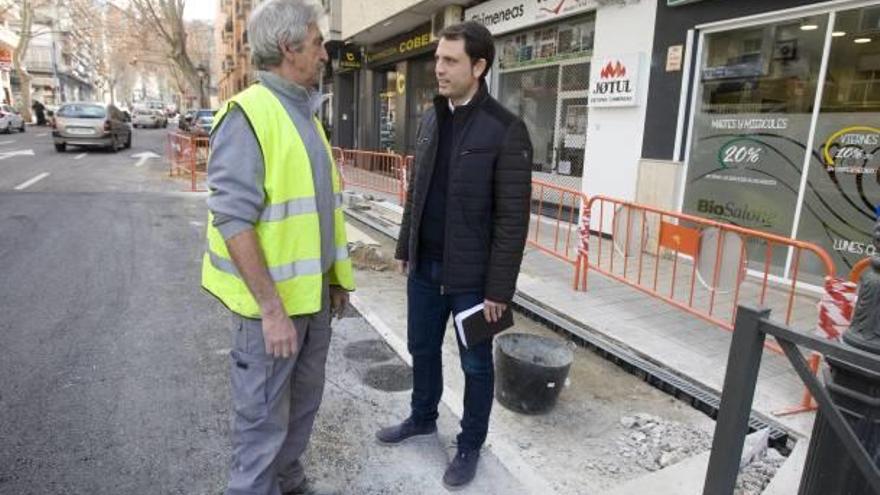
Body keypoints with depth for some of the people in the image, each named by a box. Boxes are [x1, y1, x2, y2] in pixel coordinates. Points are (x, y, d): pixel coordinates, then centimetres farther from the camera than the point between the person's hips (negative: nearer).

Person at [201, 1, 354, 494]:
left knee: (304, 402, 22)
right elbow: (234, 220, -22)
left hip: (314, 294, 9)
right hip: (271, 301, -8)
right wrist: (271, 306, -22)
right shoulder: (247, 115, -16)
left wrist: (336, 277, 16)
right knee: (264, 415, 8)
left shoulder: (306, 113, 11)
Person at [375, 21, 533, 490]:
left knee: (475, 364, 12)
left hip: (470, 275, -6)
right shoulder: (430, 119, 7)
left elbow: (512, 218, -15)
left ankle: (469, 446, 32)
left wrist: (499, 288, -16)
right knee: (422, 348, 21)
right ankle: (422, 417, 45)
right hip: (424, 267, 6)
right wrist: (405, 247, 14)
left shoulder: (505, 130, -14)